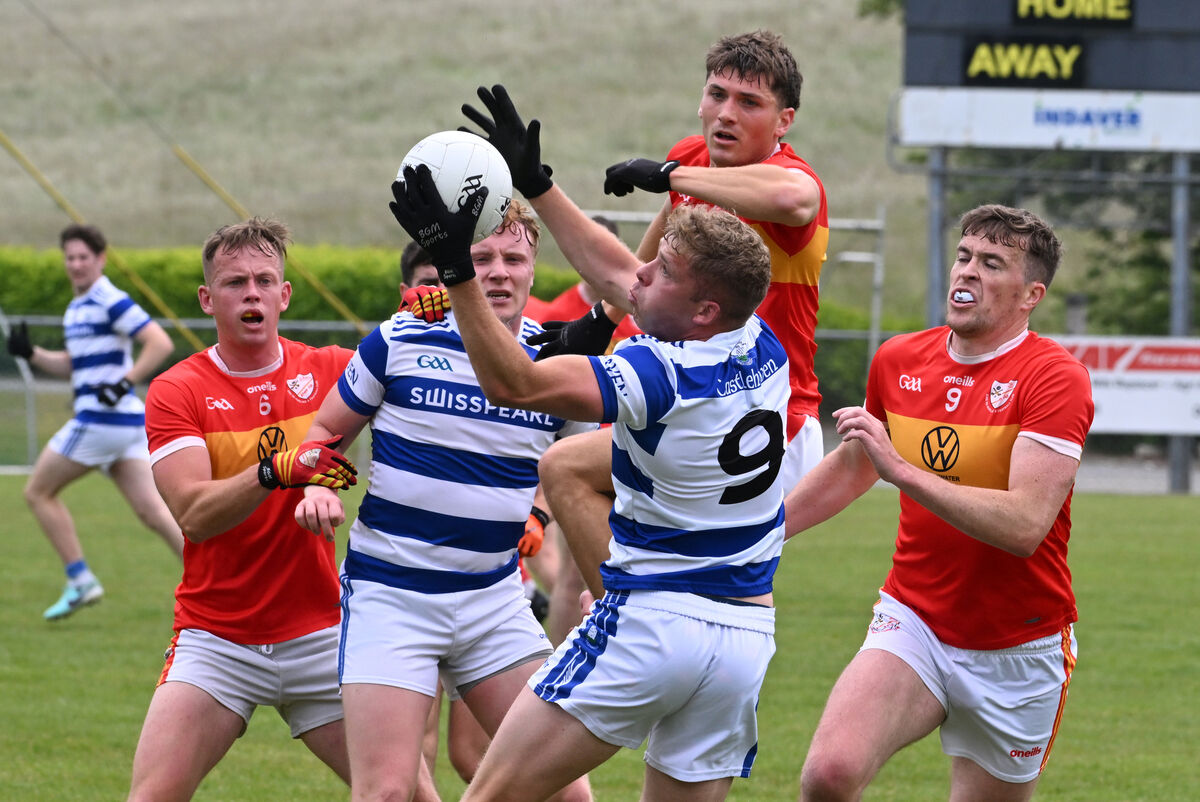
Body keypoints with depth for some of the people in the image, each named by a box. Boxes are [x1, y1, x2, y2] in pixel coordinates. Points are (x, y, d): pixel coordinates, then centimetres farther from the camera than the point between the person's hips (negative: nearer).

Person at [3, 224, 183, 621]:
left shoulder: (110, 301, -11)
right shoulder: (76, 308, 18)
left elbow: (160, 343, -18)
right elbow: (71, 365, 28)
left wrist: (124, 382, -22)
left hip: (102, 420, -9)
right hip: (126, 423, 9)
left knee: (38, 492, 2)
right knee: (151, 511, 3)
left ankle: (80, 581, 2)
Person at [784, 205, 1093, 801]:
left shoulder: (1055, 378, -14)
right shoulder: (898, 361, 4)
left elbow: (1025, 525, -28)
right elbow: (851, 467, 25)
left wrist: (902, 469, -31)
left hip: (1018, 651, -3)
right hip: (913, 622, 3)